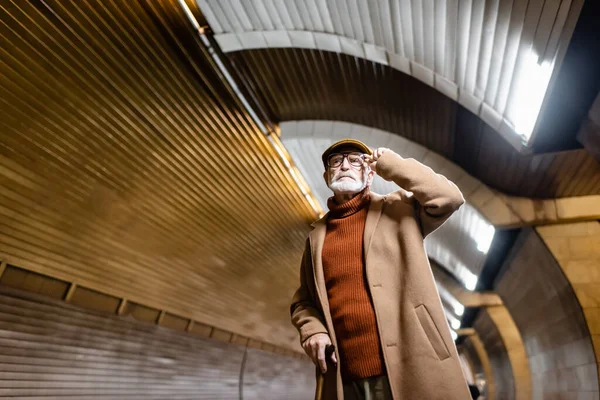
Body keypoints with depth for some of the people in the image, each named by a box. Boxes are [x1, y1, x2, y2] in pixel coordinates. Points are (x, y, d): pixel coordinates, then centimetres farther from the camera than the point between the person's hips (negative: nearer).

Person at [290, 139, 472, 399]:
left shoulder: (398, 208, 6)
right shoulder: (317, 235, 14)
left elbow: (448, 197, -10)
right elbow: (303, 300, 18)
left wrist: (390, 164, -3)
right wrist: (312, 330, -2)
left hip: (408, 367, -2)